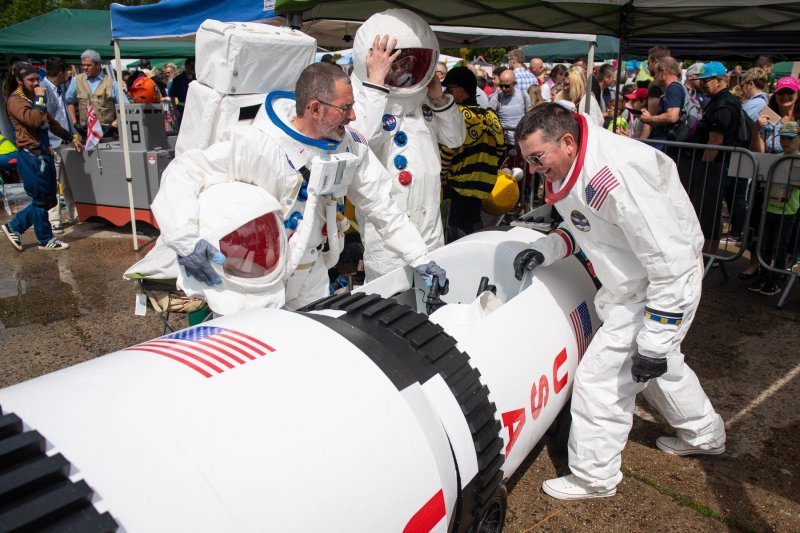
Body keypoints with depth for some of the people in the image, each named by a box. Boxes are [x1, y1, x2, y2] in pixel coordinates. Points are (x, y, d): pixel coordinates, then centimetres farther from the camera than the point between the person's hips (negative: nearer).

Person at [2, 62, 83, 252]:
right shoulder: (15, 100, -11)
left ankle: (15, 227, 25)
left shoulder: (32, 97, 17)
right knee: (41, 199, 1)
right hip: (31, 156, -9)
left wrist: (71, 138, 24)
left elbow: (51, 122, 26)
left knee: (48, 198, 13)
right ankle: (45, 240, 14)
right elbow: (33, 120, -28)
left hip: (43, 153, 9)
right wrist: (40, 99, -16)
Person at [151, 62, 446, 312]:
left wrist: (419, 257, -2)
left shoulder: (349, 144, -5)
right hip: (252, 285, -5)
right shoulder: (258, 143, -22)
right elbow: (181, 172, -19)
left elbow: (381, 205, 1)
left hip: (310, 286, 5)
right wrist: (185, 239, -32)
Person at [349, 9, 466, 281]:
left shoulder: (421, 96, 10)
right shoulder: (362, 95, -11)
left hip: (430, 224, 7)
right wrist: (376, 82, -26)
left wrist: (439, 97, 1)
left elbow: (455, 139, 17)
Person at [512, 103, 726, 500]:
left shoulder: (618, 177, -34)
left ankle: (593, 477, 15)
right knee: (657, 366, 27)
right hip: (632, 285, 10)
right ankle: (704, 434, 52)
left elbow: (671, 261, -31)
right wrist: (545, 250, -6)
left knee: (601, 377, -4)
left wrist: (655, 342, -27)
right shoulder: (569, 169, -4)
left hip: (660, 288, -10)